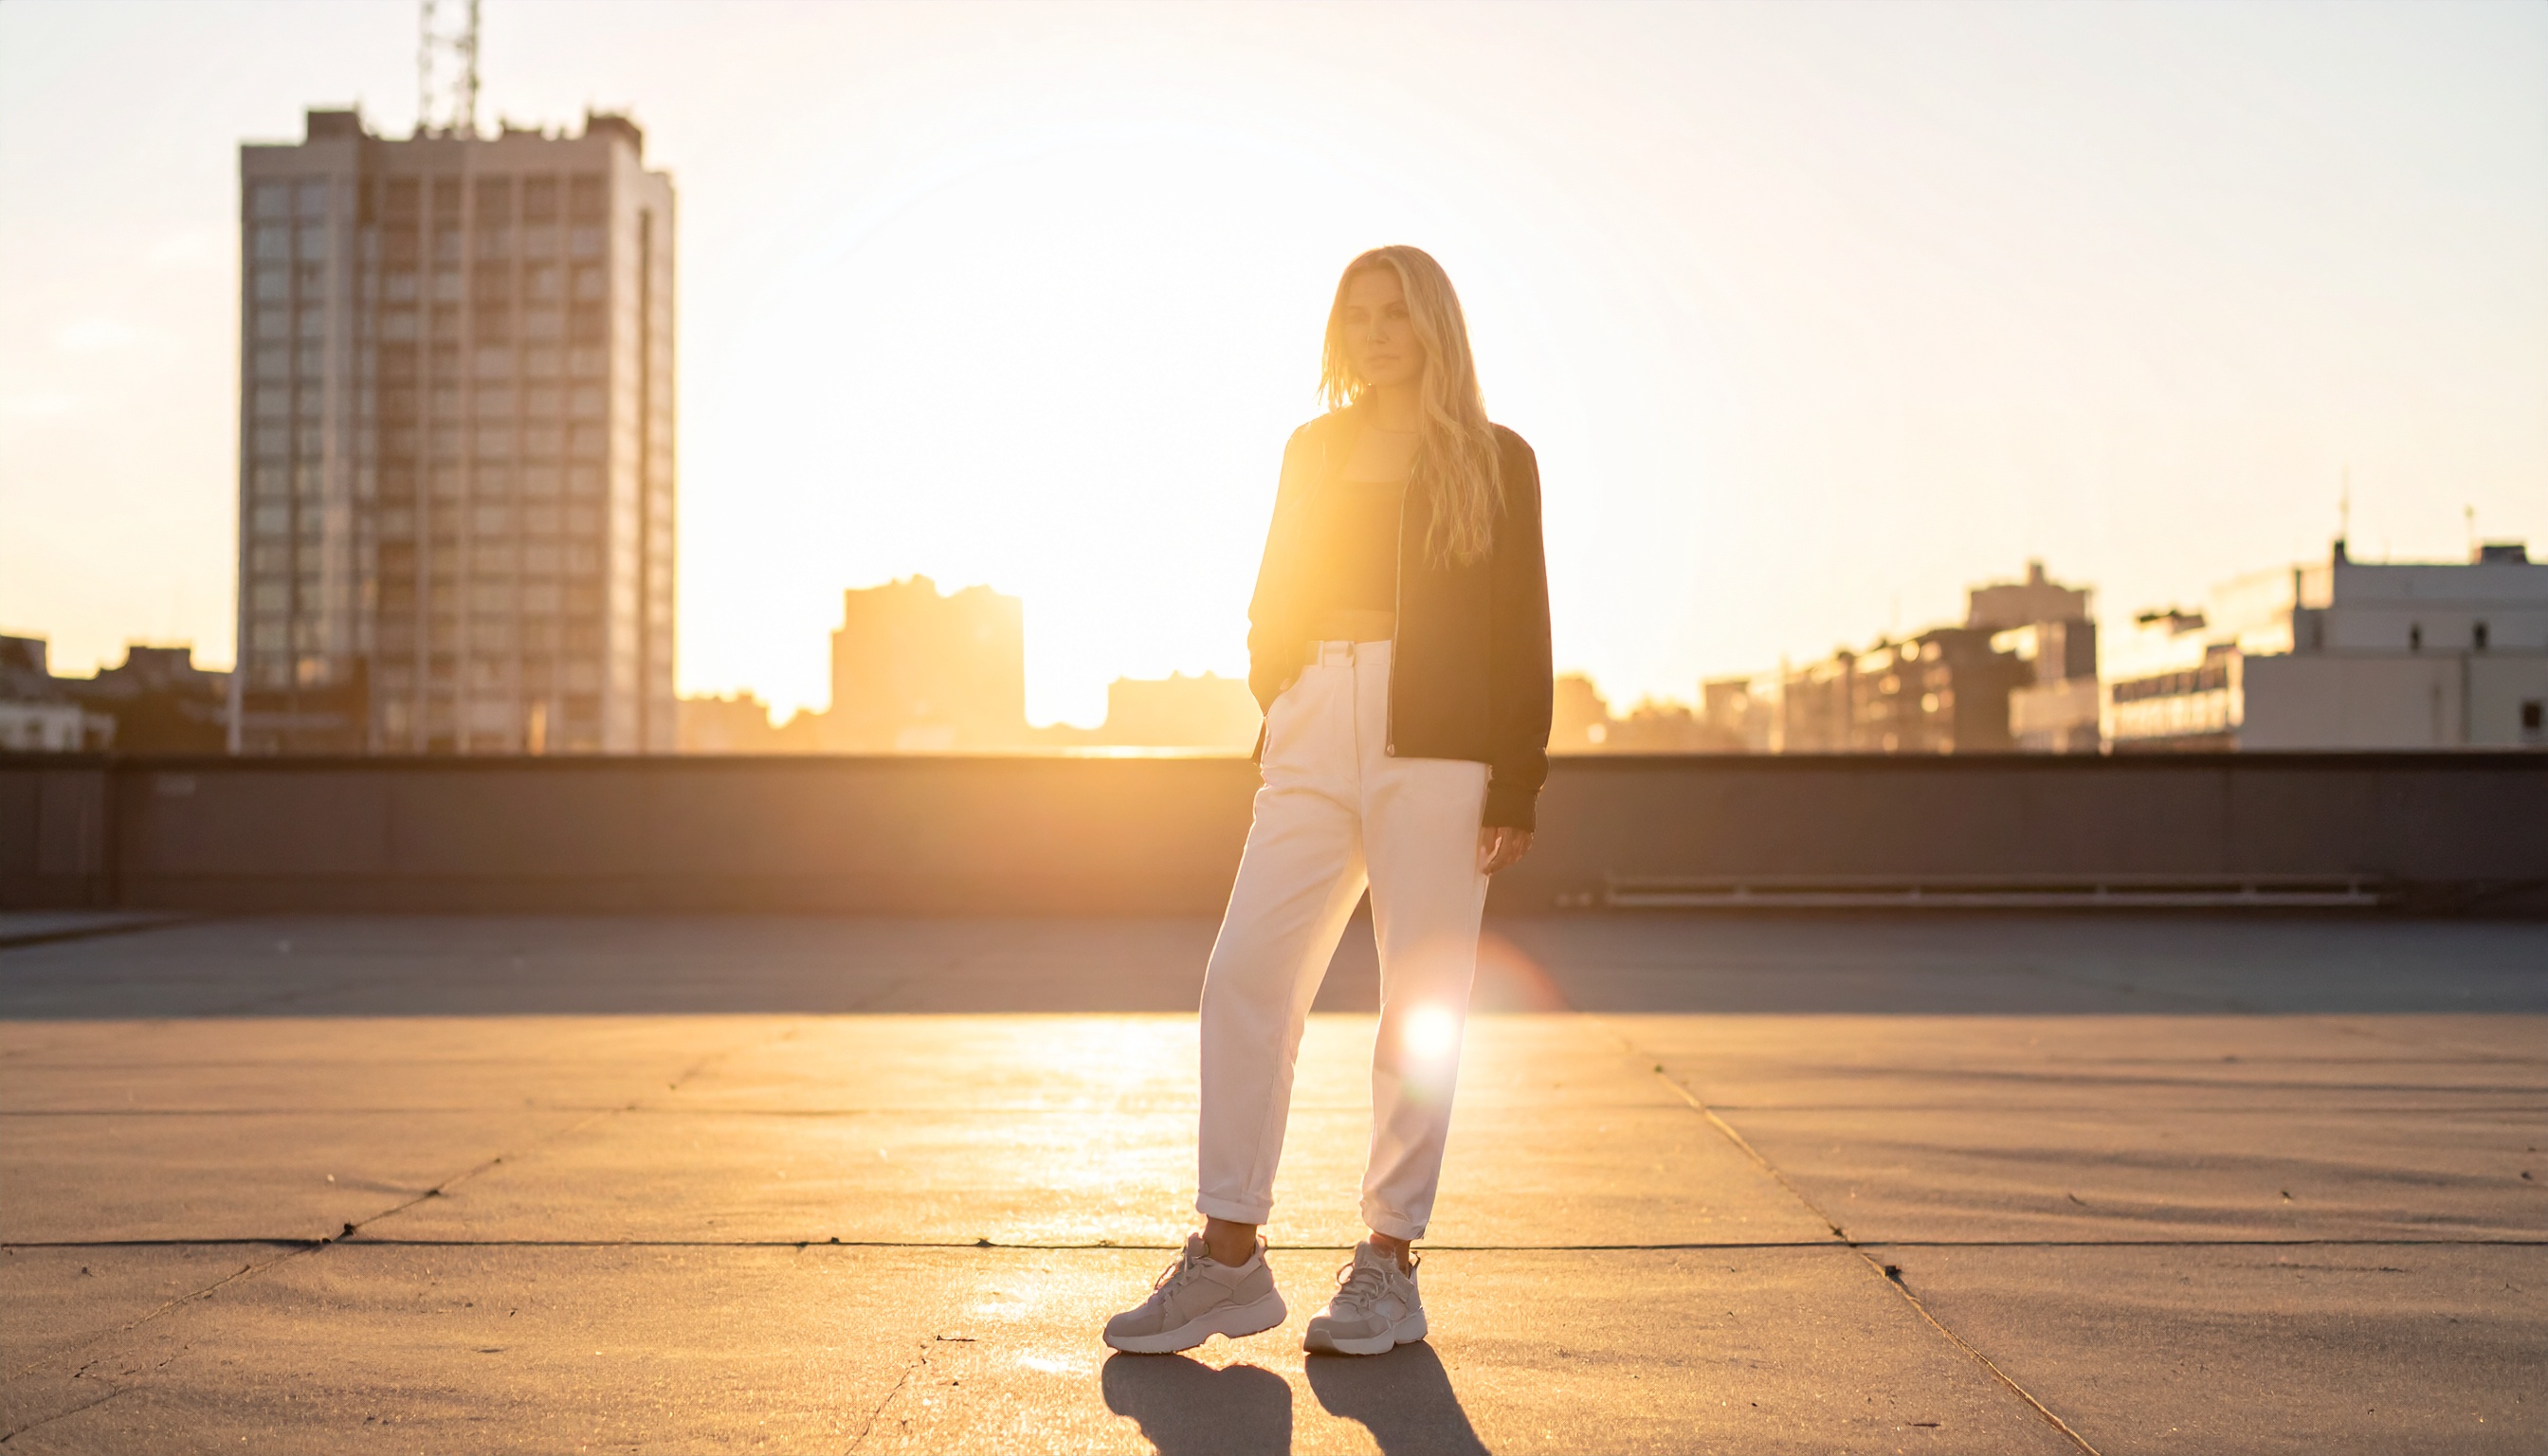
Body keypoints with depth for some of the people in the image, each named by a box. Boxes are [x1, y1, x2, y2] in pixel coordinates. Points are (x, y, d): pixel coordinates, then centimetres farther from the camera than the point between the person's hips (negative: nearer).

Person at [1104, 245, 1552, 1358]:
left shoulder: (1494, 460, 7)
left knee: (1420, 1001, -2)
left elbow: (1521, 633, 2)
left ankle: (1388, 1265, 8)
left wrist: (1516, 787, -5)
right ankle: (1228, 1255, 2)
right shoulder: (1314, 450, 18)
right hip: (1314, 737, 4)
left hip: (1436, 742, -3)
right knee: (1243, 976, -5)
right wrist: (1279, 692, 2)